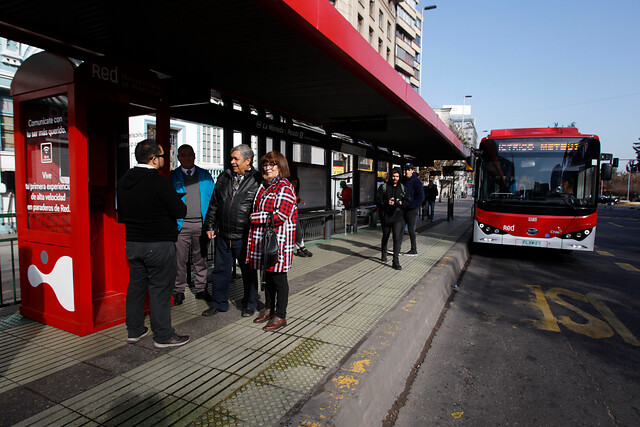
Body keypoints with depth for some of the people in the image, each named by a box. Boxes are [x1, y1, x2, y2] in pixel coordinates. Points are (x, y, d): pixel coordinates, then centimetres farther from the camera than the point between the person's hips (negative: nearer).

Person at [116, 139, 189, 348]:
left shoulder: (123, 182, 6)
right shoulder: (160, 181, -17)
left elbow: (121, 214, 15)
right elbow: (180, 211, -16)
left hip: (132, 243, 7)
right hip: (159, 244, -7)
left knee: (136, 285, 16)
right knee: (160, 289, 1)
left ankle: (134, 330, 29)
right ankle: (163, 335, 11)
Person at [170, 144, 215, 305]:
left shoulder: (205, 175, 11)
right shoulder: (172, 176, 7)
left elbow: (213, 198, 10)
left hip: (202, 224, 2)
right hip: (181, 224, -1)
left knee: (201, 259, 10)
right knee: (180, 260, 2)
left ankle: (201, 289, 22)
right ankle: (179, 291, 16)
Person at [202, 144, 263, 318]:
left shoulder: (257, 180, -7)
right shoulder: (224, 177, 9)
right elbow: (214, 204, 15)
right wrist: (210, 226, 11)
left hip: (244, 237, -5)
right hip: (223, 235, 5)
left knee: (248, 272, 10)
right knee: (220, 269, 14)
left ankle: (249, 305, 27)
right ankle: (218, 303, 30)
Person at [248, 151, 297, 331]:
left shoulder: (285, 187, -12)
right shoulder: (264, 186, 15)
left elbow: (280, 216, -21)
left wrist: (255, 217, -12)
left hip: (278, 239, -8)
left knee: (278, 276, 2)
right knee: (267, 275, 17)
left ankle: (280, 316, 14)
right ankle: (269, 309, 33)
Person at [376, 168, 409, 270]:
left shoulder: (403, 188, 8)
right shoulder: (383, 187, 1)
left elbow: (407, 201, 9)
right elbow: (377, 200, -3)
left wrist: (401, 203, -12)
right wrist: (387, 202, -19)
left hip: (398, 217, 0)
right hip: (385, 216, 0)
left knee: (398, 238, -11)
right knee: (385, 237, 17)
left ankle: (396, 261, -9)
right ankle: (384, 255, 41)